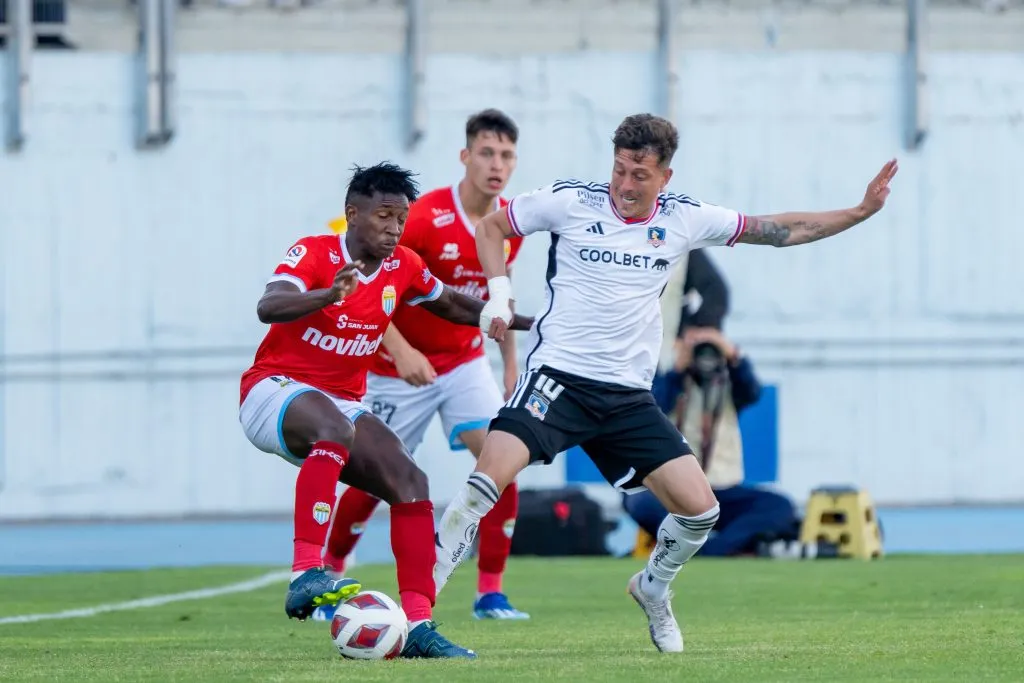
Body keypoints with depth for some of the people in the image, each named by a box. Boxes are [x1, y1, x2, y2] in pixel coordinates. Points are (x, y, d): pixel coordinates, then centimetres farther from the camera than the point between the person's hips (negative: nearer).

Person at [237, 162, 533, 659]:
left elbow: (452, 305, 23)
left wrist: (527, 322, 20)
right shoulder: (314, 253, -15)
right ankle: (306, 574, -44)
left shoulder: (404, 268, 3)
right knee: (335, 429, -38)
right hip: (274, 390, -7)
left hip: (344, 403, 7)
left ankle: (418, 626, -8)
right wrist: (329, 295, -51)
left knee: (411, 484, -10)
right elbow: (268, 307, -33)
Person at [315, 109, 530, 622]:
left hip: (465, 360, 4)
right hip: (404, 364, -4)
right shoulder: (426, 217, -22)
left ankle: (490, 594, -7)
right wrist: (401, 351, -31)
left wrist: (511, 363, 12)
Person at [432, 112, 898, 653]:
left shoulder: (683, 219, 5)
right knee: (490, 476, -25)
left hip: (628, 395, 4)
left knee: (700, 509, -3)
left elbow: (778, 230, 12)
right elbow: (491, 227, 10)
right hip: (557, 376, -4)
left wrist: (858, 213, 6)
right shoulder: (571, 201, -3)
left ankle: (653, 590, 28)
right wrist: (499, 292, -3)